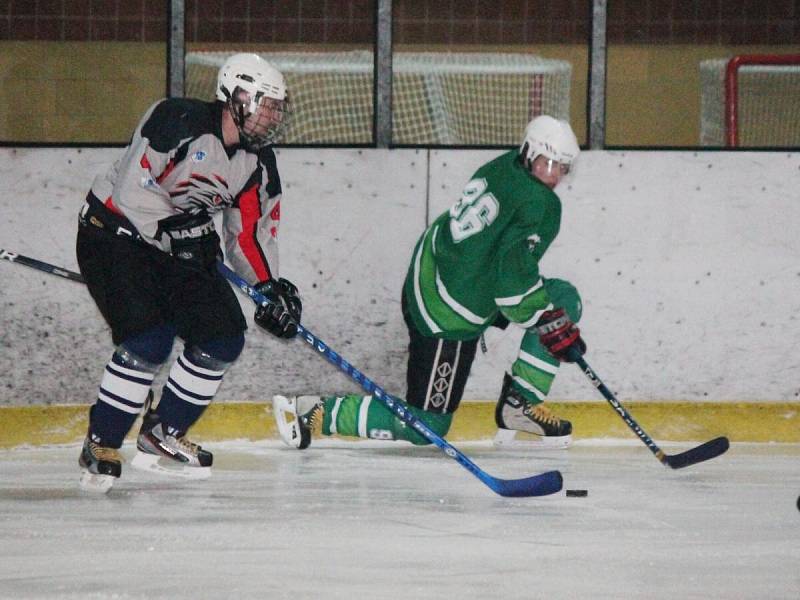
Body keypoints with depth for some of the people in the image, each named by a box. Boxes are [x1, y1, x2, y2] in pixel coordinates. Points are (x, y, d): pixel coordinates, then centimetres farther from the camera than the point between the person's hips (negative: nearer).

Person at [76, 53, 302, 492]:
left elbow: (250, 231, 6)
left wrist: (271, 287, -6)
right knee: (149, 340, -22)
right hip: (115, 230, -8)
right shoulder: (178, 122, -23)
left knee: (224, 336, -3)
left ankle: (161, 436, 12)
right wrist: (174, 229, -31)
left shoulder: (258, 162, 0)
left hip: (182, 245, 8)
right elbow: (132, 188, -27)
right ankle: (100, 447, -8)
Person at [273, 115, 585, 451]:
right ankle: (314, 413, -3)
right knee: (426, 427, -3)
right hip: (449, 316, -10)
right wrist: (553, 326, -18)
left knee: (564, 300, 13)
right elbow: (514, 278, -25)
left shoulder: (504, 169, 7)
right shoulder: (540, 204, -20)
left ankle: (519, 404, 17)